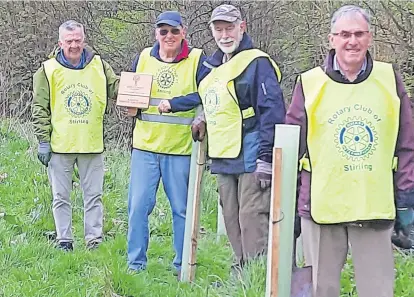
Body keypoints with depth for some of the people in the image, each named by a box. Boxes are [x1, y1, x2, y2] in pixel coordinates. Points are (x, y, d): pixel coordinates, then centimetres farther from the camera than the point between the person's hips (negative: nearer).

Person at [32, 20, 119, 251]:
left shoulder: (99, 66, 4)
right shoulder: (48, 70, -1)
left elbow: (116, 88, 7)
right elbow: (40, 108, 0)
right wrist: (43, 140, -5)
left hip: (92, 144, 1)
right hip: (60, 145, -1)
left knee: (94, 195, 5)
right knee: (61, 197, 6)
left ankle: (95, 241, 11)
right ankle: (64, 241, 15)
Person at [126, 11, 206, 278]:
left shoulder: (197, 60, -2)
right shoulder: (144, 58, 8)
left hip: (181, 149, -2)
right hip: (145, 146, 3)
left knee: (182, 209, 6)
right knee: (138, 206, 1)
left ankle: (183, 266, 17)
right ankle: (135, 264, 11)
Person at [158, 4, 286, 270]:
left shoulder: (256, 62, -10)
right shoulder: (213, 66, 18)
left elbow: (272, 110, -16)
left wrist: (266, 157, -20)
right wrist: (204, 120, 13)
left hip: (251, 158, -9)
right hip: (223, 159, 9)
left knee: (252, 219, -10)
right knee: (232, 220, 12)